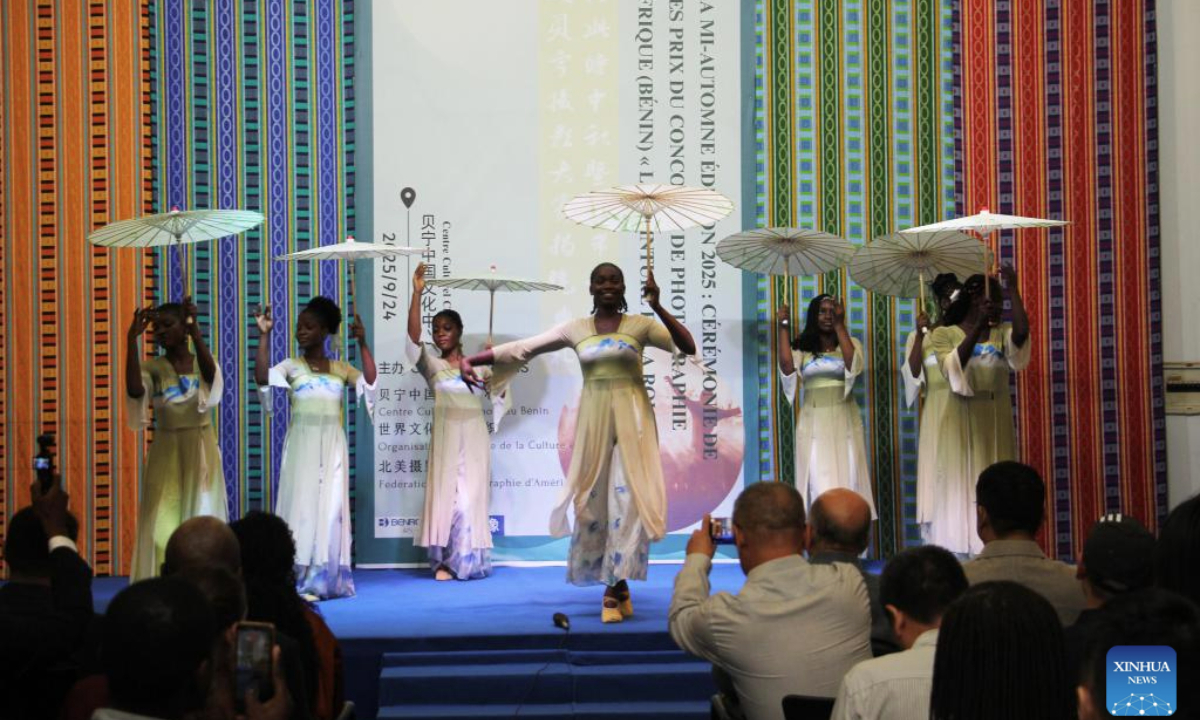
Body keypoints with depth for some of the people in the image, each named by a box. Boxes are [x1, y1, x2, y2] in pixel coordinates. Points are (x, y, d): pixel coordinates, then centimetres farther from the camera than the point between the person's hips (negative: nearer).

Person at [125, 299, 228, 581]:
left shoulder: (202, 362, 2)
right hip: (165, 452, 0)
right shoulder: (153, 367, -1)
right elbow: (134, 390, -22)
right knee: (163, 523, -2)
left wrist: (195, 331, -31)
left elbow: (210, 374, -23)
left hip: (200, 451, 0)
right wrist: (132, 337, -24)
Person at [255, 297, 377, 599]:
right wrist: (264, 336, -16)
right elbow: (261, 377, -14)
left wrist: (362, 343, -12)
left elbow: (370, 380, -7)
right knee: (302, 503, -3)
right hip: (302, 442, -2)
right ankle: (299, 578, 0)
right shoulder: (291, 366, 4)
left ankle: (325, 577, 11)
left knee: (330, 506, 2)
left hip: (332, 445, 2)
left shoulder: (341, 368, 9)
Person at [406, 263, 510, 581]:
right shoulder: (432, 364, 5)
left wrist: (495, 375, -5)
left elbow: (501, 393, 17)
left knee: (471, 497, 0)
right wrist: (417, 293, -20)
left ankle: (468, 560, 8)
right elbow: (413, 336, -12)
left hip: (474, 437, 2)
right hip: (445, 435, -1)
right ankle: (443, 561, -3)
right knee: (445, 493, -5)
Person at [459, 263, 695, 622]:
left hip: (631, 419, -2)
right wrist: (471, 359, -4)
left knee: (628, 498, -10)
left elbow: (688, 347, -9)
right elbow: (522, 348, 3)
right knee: (593, 500, 2)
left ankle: (615, 587, -6)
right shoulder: (575, 329, 6)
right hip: (593, 420, 2)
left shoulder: (639, 325, 1)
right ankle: (616, 584, 17)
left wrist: (657, 307, -20)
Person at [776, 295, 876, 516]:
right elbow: (787, 368, -12)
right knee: (819, 484, -4)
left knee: (848, 481, -1)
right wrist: (784, 327, -9)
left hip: (844, 421, 0)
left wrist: (839, 325, -13)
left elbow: (853, 365, -14)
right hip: (813, 423, 0)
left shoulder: (850, 344, 7)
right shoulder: (802, 348, 7)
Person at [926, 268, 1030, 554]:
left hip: (996, 421, 3)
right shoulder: (944, 334, 0)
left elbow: (1022, 333, -15)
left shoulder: (1002, 333, 8)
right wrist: (978, 326, -21)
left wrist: (1013, 289, -11)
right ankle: (959, 552, -1)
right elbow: (954, 369, -17)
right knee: (961, 482, -3)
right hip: (962, 420, -3)